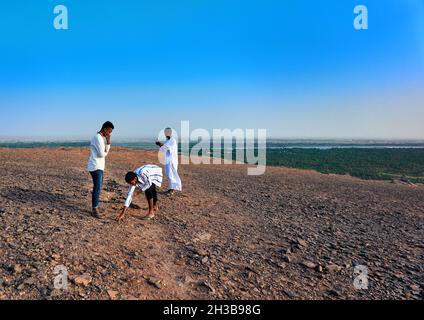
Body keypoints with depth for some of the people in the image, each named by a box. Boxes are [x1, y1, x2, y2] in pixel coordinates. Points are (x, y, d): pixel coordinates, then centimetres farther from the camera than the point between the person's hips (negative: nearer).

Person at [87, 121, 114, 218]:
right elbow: (102, 154, -22)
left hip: (99, 166, 10)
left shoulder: (102, 138, 15)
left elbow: (106, 150, 14)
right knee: (97, 188, -9)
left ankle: (95, 206, 28)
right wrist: (106, 153, 0)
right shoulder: (98, 138, -16)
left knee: (98, 187, 17)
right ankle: (94, 209, -3)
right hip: (96, 167, -10)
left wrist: (108, 142, 1)